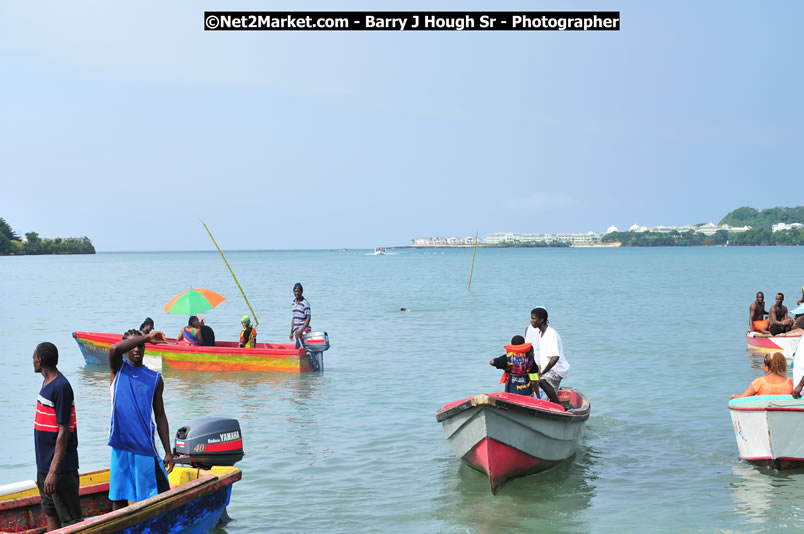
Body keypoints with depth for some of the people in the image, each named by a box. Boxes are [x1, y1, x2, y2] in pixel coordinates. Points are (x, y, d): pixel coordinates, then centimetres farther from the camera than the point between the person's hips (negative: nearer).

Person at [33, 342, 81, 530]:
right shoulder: (47, 383, 11)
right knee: (51, 514, 16)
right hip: (45, 465, 10)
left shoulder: (61, 387, -18)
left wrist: (54, 471, -24)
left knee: (70, 521, -5)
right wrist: (44, 468, 20)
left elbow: (63, 432, -21)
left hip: (60, 468, -10)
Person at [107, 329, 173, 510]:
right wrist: (146, 337, -19)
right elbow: (114, 349, -19)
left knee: (158, 496, -3)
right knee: (118, 497, 5)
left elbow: (160, 416, 11)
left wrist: (168, 452, 7)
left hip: (145, 446, 1)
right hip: (121, 444, -1)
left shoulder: (155, 379, 10)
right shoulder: (118, 369, 6)